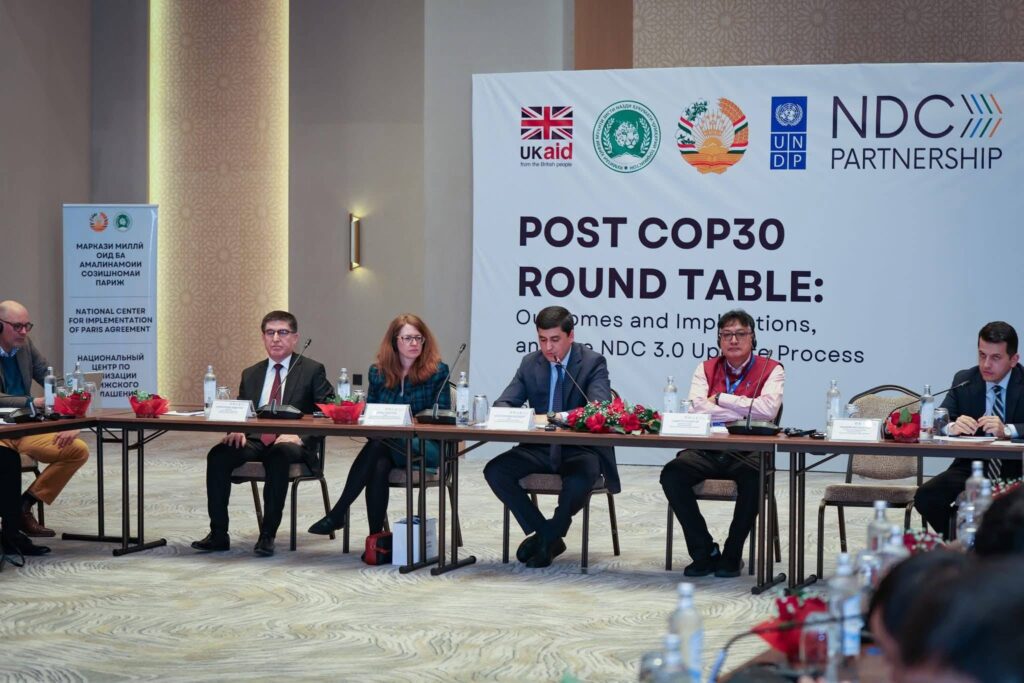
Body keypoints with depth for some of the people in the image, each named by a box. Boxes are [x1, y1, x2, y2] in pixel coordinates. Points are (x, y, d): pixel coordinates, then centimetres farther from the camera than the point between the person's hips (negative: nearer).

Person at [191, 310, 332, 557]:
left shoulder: (312, 370, 5)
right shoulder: (250, 374, 19)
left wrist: (300, 436, -19)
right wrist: (237, 432, -5)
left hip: (291, 444, -4)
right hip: (254, 441, 4)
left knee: (278, 456, -39)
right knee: (218, 455, -24)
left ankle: (268, 535, -32)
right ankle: (218, 534, -21)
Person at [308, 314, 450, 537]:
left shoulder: (437, 371, 2)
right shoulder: (378, 372, 13)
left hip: (426, 447, -3)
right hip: (387, 446, 3)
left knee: (379, 444, -33)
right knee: (379, 467, -34)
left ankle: (338, 513, -29)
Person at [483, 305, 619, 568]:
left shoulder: (593, 362, -4)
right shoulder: (530, 363, 9)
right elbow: (504, 402, 6)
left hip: (580, 448, -4)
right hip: (540, 448, 4)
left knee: (581, 478, -38)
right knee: (495, 470, -19)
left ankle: (548, 536, -9)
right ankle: (546, 535, -7)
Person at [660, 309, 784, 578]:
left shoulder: (771, 370, 4)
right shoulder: (706, 369, 12)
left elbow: (768, 409, -14)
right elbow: (696, 407, -6)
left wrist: (720, 398, -7)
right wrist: (745, 412, -10)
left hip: (748, 452, -3)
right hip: (707, 451, 3)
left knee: (754, 477, -36)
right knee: (672, 474, -24)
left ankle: (732, 554, -14)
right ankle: (705, 552, -12)